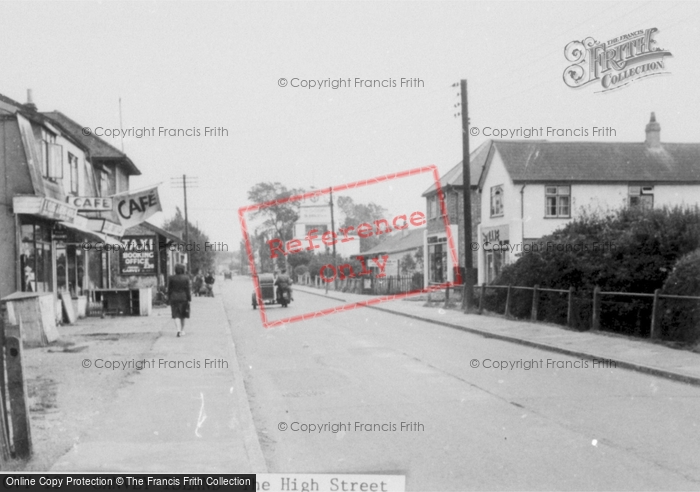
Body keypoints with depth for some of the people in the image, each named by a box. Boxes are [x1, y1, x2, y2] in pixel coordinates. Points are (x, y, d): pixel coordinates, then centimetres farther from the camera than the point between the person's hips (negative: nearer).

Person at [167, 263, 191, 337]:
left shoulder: (171, 278, -2)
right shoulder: (186, 278, -4)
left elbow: (169, 290, 2)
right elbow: (188, 289, -6)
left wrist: (169, 299, 10)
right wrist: (189, 299, -2)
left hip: (174, 298, -1)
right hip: (184, 298, 1)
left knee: (176, 315, -1)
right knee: (183, 315, 15)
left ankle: (179, 330, -19)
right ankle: (182, 330, 23)